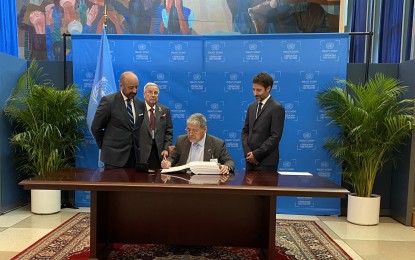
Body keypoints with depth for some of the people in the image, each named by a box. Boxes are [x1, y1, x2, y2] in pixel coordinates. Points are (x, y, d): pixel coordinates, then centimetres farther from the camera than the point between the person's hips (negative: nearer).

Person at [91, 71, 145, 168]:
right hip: (114, 156, -4)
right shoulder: (108, 101, -7)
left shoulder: (140, 104, 7)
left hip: (135, 156, 4)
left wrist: (137, 148, 11)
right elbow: (95, 127, -2)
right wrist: (105, 146, 4)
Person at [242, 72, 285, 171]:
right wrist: (247, 152, -3)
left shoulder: (277, 108, -8)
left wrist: (256, 154, -14)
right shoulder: (252, 107, 13)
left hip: (266, 162, -6)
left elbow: (275, 137, -14)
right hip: (251, 159, 6)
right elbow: (245, 131, 12)